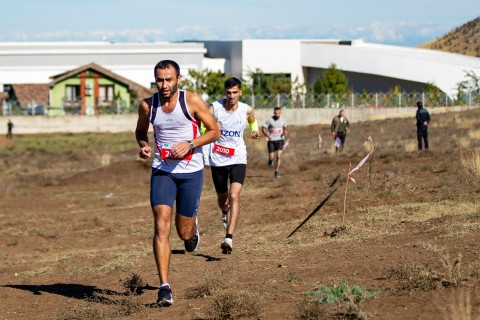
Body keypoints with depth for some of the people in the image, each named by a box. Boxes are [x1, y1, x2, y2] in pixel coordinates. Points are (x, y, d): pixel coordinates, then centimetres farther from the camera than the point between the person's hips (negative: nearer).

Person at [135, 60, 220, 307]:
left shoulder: (192, 101, -8)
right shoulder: (147, 105, -1)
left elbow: (214, 131, -2)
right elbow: (140, 131, 18)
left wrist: (190, 144, -17)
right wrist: (143, 145, -5)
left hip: (191, 171, -1)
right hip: (162, 171, 1)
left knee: (184, 232, 6)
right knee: (161, 226, -15)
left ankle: (193, 227, 47)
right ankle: (164, 287, -15)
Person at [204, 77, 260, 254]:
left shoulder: (247, 110, -3)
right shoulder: (215, 107, -8)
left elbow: (252, 121, 21)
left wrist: (255, 130, 2)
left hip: (238, 159, -1)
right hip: (217, 159, 1)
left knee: (234, 196, -19)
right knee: (222, 197, 17)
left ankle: (229, 238, -25)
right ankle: (225, 213, 56)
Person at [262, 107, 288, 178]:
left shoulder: (283, 120, 3)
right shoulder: (269, 120, -8)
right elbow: (263, 129, -3)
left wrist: (285, 132, 0)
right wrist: (267, 135, -20)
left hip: (280, 140, 1)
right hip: (271, 140, -1)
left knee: (279, 155, -15)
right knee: (271, 157, -4)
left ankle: (277, 172, -8)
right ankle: (271, 160, 35)